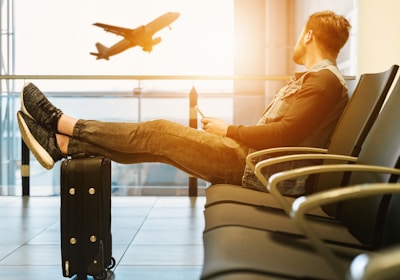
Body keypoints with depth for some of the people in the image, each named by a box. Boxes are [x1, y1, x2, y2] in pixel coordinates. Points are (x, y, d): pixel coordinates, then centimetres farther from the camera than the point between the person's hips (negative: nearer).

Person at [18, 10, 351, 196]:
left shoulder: (324, 80, -11)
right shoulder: (315, 78, 22)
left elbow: (286, 134, -24)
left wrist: (229, 130, -12)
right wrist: (226, 130, 10)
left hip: (256, 167, -9)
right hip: (254, 159, 9)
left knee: (159, 132, -9)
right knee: (158, 142, 2)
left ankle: (63, 123, 2)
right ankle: (62, 145, 4)